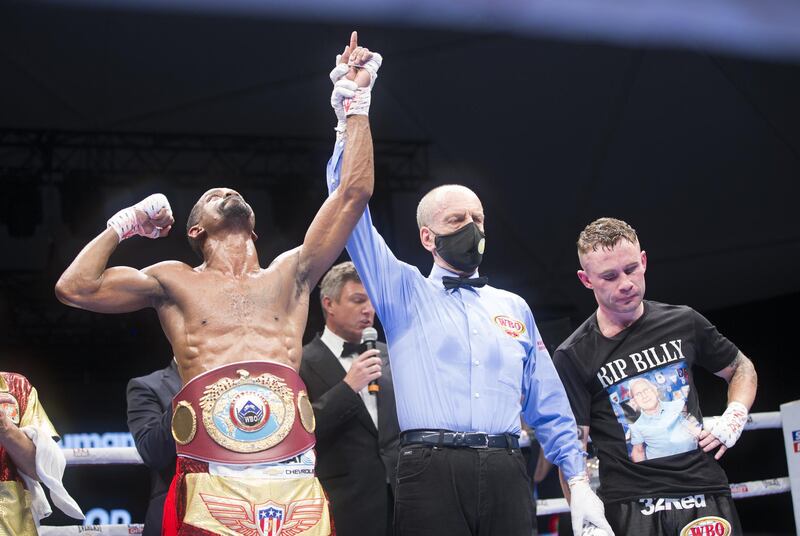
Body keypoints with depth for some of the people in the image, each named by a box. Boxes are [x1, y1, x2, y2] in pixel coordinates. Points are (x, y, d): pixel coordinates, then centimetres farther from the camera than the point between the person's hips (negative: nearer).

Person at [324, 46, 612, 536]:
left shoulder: (514, 307, 22)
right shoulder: (404, 293, 14)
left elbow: (549, 404, 20)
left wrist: (579, 481, 10)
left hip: (506, 475, 3)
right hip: (433, 472, -3)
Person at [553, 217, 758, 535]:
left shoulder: (683, 323, 7)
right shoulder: (573, 356, -2)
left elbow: (741, 369, 23)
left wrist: (734, 419, 5)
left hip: (706, 493, 3)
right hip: (631, 507, -2)